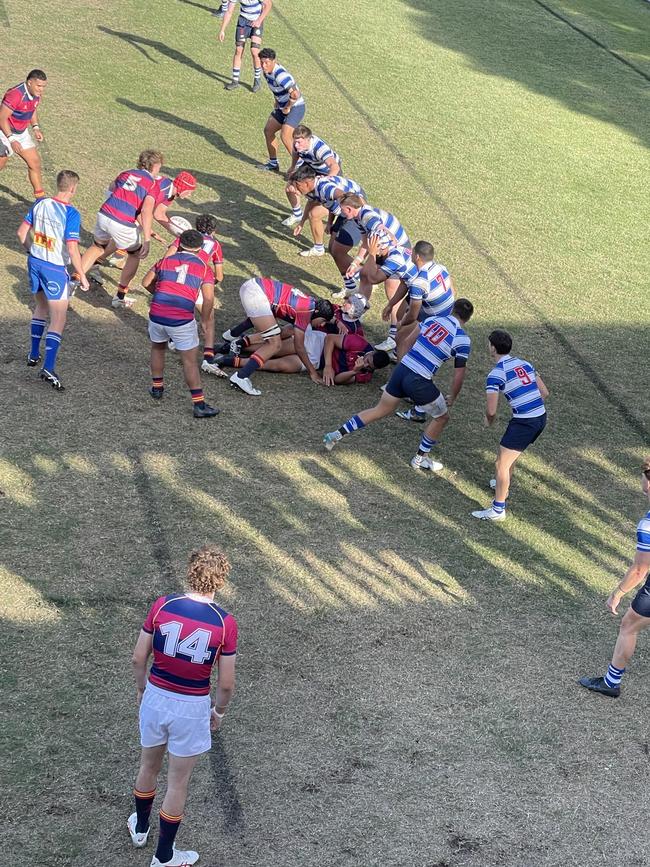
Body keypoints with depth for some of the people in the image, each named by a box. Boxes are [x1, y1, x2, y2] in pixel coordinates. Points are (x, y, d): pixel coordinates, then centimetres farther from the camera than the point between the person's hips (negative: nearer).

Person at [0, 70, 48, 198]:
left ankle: (40, 197, 11)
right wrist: (11, 139, -36)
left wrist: (36, 127, 2)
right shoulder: (16, 94, -31)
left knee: (35, 162, 3)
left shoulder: (36, 93, -5)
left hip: (22, 133, 7)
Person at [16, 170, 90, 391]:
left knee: (41, 307, 27)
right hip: (55, 268, -6)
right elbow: (72, 249, -22)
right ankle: (48, 368, -11)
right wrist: (82, 276, -13)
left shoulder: (40, 203, -1)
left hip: (35, 262, 6)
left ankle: (34, 354, 34)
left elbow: (22, 232, 6)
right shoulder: (71, 213, -19)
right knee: (58, 319, -1)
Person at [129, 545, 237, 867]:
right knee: (178, 782, 14)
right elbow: (226, 684, -11)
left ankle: (140, 828, 50)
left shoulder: (161, 606, -13)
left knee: (148, 767, 27)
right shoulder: (225, 623, -18)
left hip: (155, 697, 3)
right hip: (191, 707, -3)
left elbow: (138, 658, -4)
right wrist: (218, 711, 8)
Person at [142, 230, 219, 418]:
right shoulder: (204, 267, 5)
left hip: (157, 315, 3)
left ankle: (157, 388, 39)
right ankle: (199, 404, 3)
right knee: (189, 360, 4)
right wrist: (205, 320, 9)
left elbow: (146, 283, 19)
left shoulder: (166, 260, 13)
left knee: (158, 348, 29)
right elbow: (208, 298, -6)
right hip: (182, 320, -3)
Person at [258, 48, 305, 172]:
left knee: (285, 136, -22)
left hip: (295, 107, -10)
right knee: (268, 131, 13)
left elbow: (295, 94, -37)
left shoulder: (280, 75, -29)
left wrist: (287, 108, -22)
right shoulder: (267, 71, 0)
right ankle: (273, 163, 27)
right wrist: (277, 101, 15)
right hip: (282, 107, 10)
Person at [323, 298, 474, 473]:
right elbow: (459, 375, -3)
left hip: (401, 368, 6)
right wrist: (453, 398, 13)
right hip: (419, 382, -6)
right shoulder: (463, 339, -5)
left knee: (380, 410, 22)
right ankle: (420, 459, 25)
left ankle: (337, 434, 19)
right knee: (441, 417, 19)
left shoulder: (432, 319, 9)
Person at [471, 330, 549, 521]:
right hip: (541, 417, 8)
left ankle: (498, 509, 5)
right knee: (511, 454, 30)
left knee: (502, 463, 1)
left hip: (523, 422, -8)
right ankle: (504, 486, 50)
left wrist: (489, 421, 11)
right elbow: (544, 393, 14)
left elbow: (491, 410, -11)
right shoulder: (525, 364, 10)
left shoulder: (495, 374, -11)